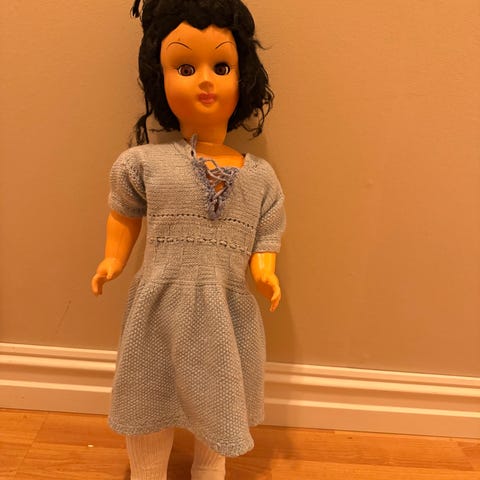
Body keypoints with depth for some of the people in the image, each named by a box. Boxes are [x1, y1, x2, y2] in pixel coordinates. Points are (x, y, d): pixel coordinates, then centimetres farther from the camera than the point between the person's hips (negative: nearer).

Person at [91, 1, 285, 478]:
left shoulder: (259, 177, -1)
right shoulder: (145, 163, -6)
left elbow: (263, 239, 4)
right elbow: (124, 213, 8)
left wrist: (264, 270, -14)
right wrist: (112, 260, -3)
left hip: (225, 316, 2)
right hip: (159, 311, -1)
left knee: (217, 410, 20)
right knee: (149, 408, 18)